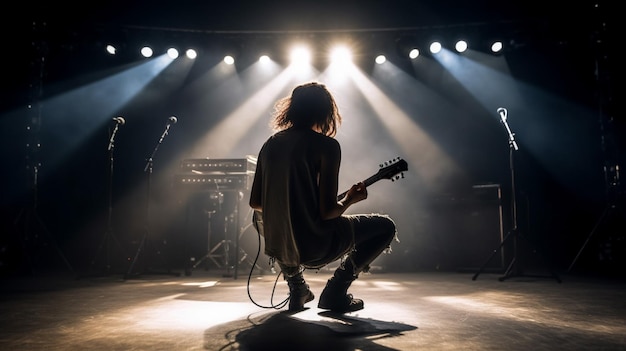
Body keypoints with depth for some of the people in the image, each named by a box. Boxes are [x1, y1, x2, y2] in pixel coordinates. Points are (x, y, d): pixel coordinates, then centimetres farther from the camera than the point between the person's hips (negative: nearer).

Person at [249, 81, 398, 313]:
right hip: (313, 249, -6)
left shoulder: (270, 144, 6)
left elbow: (255, 202, 9)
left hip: (276, 246, 6)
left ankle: (296, 287, 29)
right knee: (386, 227, 13)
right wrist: (350, 200, 5)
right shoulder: (327, 145, -11)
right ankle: (336, 291, 10)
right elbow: (327, 211, -16)